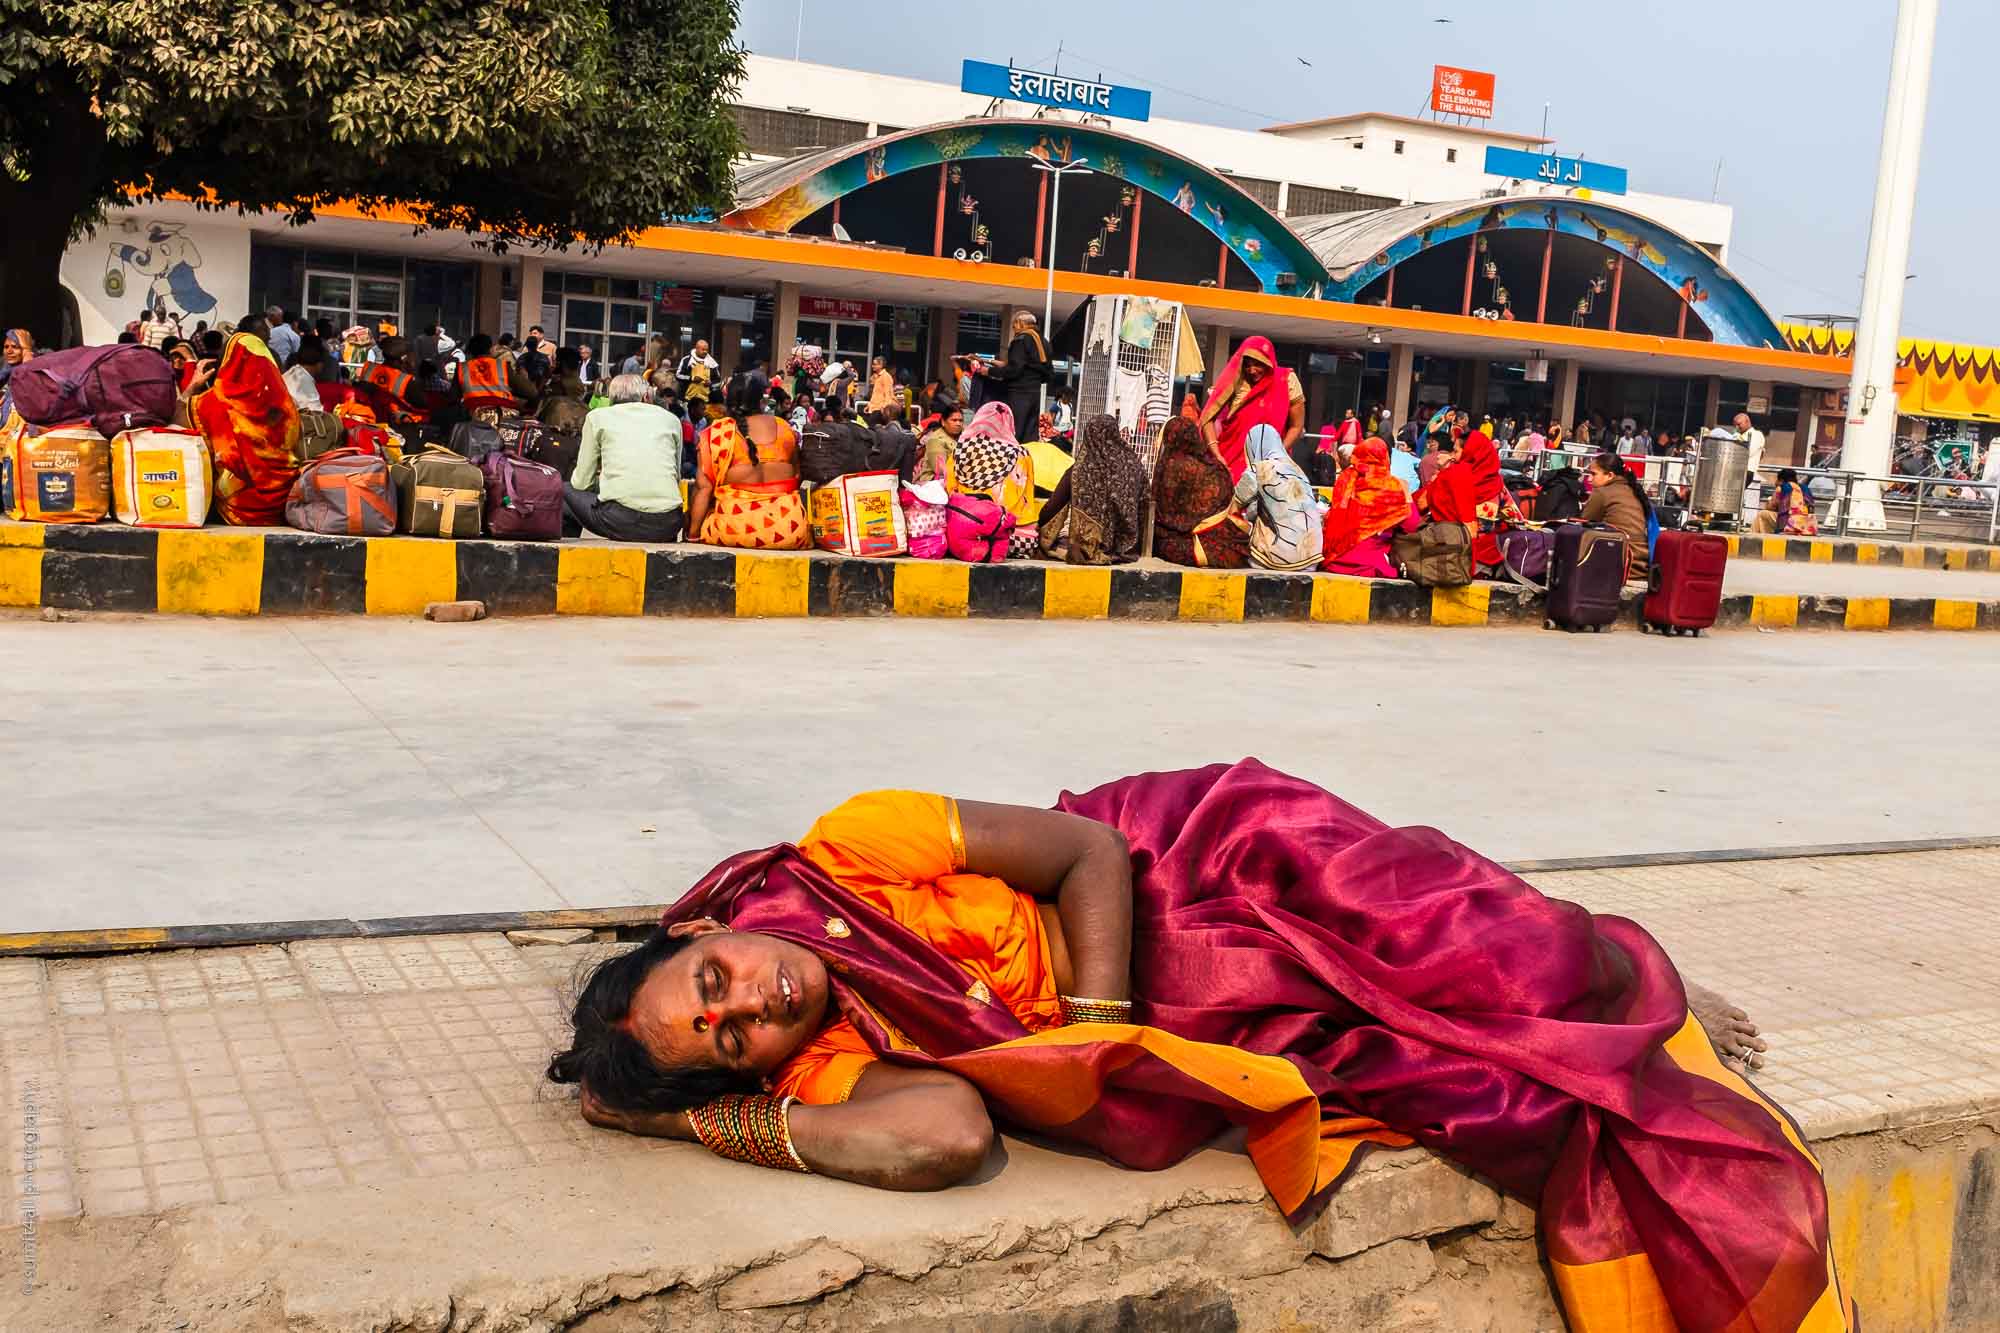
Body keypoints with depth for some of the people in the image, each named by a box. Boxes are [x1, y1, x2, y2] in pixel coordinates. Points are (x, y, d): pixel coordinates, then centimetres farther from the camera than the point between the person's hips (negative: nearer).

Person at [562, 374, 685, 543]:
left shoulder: (597, 417, 13)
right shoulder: (671, 419, 19)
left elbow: (582, 483, 11)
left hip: (620, 521, -2)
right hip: (667, 525, 3)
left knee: (564, 490, 25)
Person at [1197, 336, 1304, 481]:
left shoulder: (1287, 381, -4)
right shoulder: (1235, 381, -4)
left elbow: (1296, 427, -1)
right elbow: (1208, 418, -8)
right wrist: (1216, 455, -19)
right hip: (1231, 460, 0)